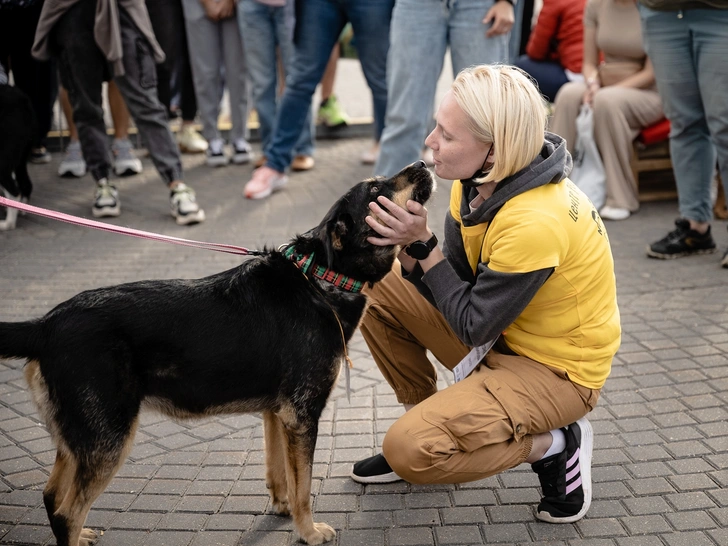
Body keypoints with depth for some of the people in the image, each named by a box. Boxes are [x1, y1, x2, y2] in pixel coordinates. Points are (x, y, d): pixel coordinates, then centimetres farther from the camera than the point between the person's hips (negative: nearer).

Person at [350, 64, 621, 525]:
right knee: (379, 289, 3)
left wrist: (423, 245, -23)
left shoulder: (535, 221, -32)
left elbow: (472, 327, -23)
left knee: (410, 451, -23)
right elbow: (454, 280, 0)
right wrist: (411, 248, -19)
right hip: (500, 333, 9)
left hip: (553, 368, -8)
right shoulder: (480, 179, -7)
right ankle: (426, 418, 16)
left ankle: (554, 444, -1)